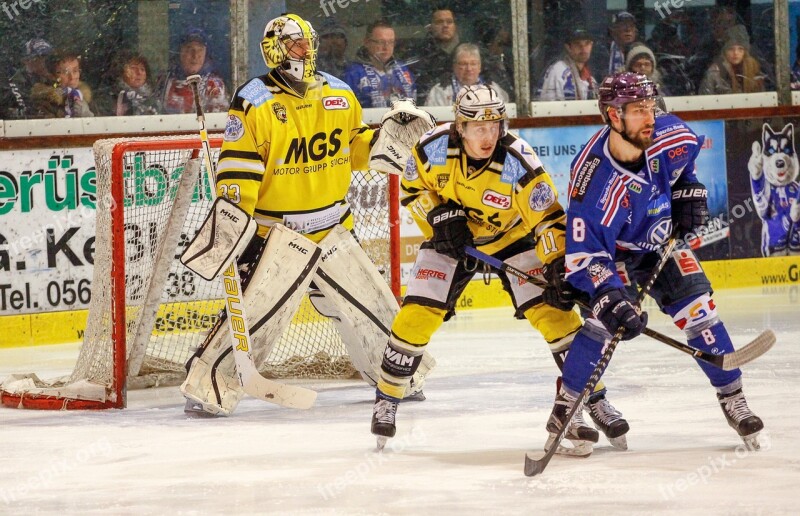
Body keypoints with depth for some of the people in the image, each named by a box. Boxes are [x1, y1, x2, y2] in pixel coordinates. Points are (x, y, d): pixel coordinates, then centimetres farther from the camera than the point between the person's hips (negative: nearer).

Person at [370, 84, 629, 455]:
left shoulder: (519, 163, -30)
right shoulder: (432, 148, -23)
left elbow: (549, 220, -24)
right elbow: (414, 188, -3)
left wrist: (559, 269, -32)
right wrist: (440, 216, -19)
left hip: (512, 237, -1)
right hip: (452, 239, 2)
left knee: (553, 311, -14)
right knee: (416, 316, -9)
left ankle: (594, 399, -1)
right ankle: (386, 399, 11)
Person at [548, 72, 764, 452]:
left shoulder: (671, 136, -23)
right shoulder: (595, 182, -38)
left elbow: (689, 151, 6)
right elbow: (585, 255, -37)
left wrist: (689, 192, -1)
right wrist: (612, 300, -46)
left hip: (662, 242, 5)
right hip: (613, 251, -5)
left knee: (698, 309, -4)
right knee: (604, 319, -23)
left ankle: (732, 399, 8)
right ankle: (565, 410, -11)